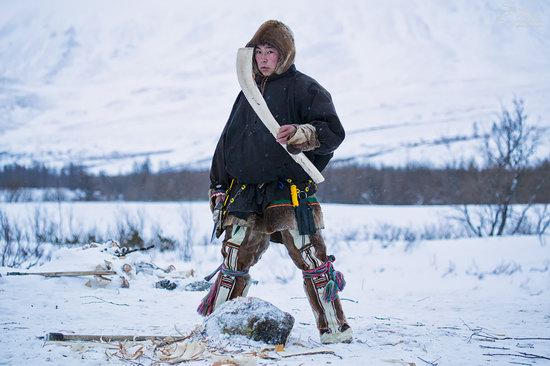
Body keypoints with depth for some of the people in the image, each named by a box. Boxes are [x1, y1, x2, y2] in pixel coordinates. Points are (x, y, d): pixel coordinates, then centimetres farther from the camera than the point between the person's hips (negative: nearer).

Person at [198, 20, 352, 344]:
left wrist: (301, 134, -25)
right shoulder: (249, 93, 20)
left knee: (312, 261, -7)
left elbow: (333, 132, -7)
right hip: (247, 195, 6)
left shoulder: (304, 88, 1)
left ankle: (336, 329, -2)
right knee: (234, 260, 9)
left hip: (291, 192, -6)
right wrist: (218, 186, 22)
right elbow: (228, 141, 25)